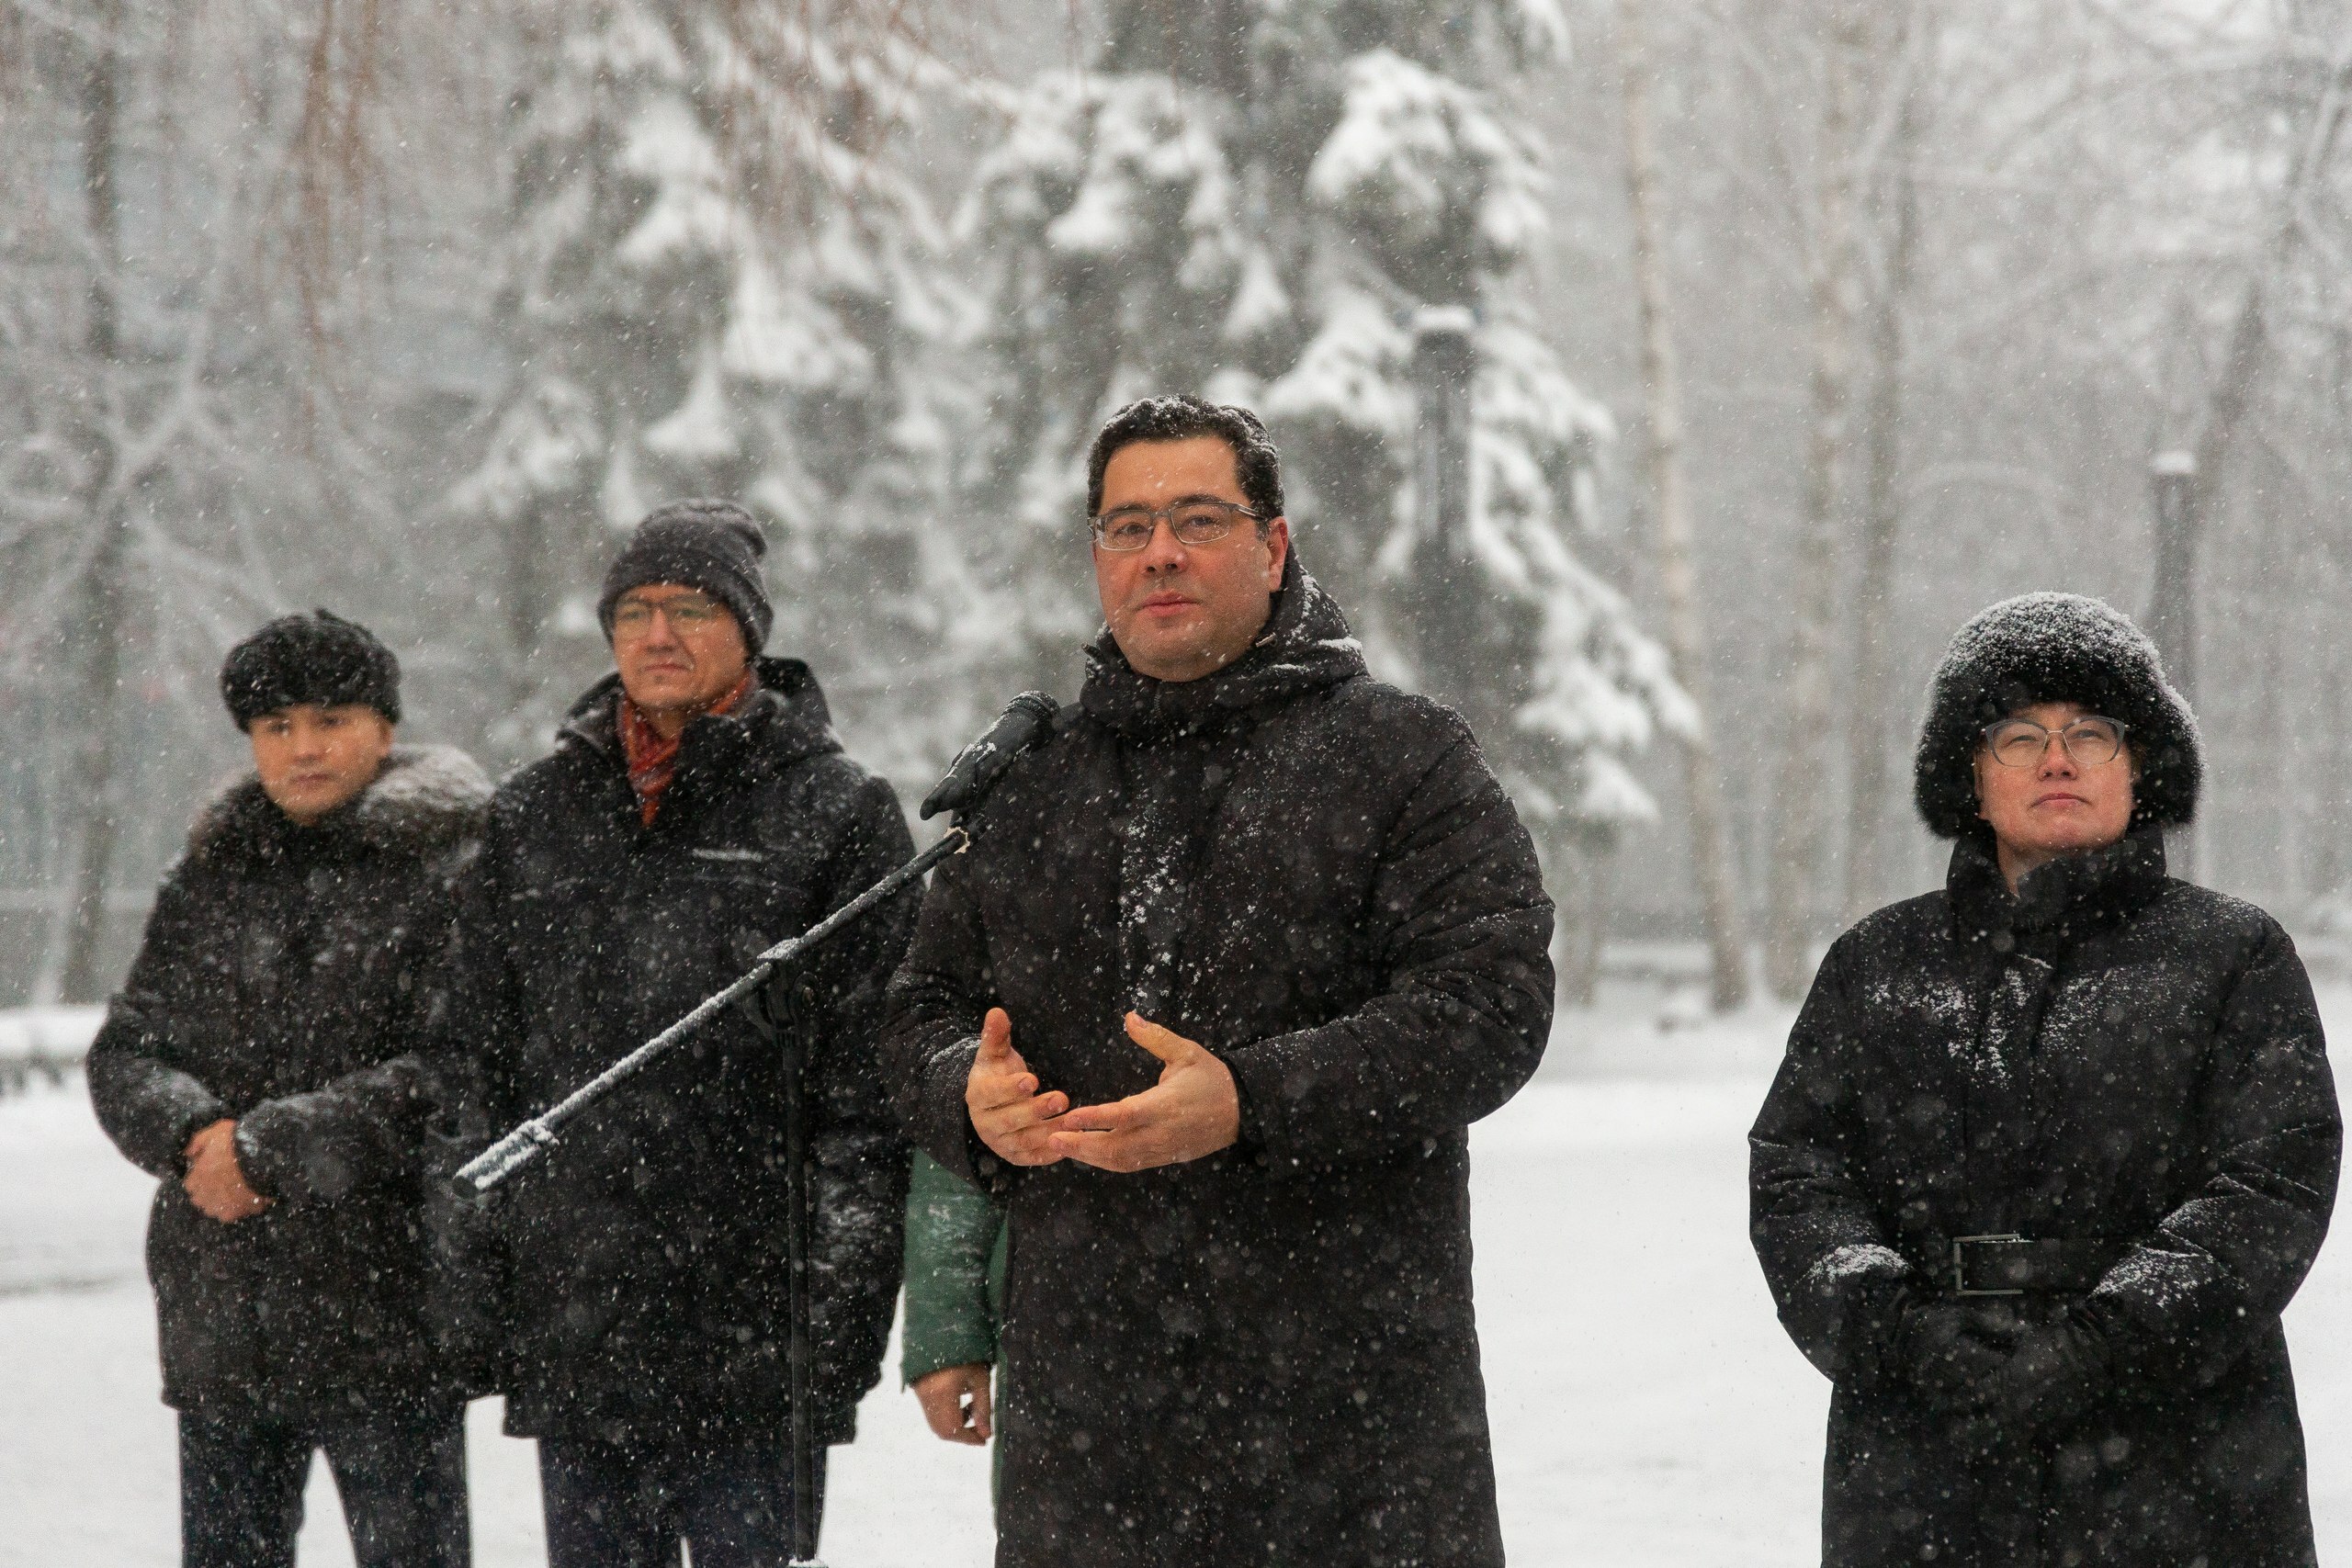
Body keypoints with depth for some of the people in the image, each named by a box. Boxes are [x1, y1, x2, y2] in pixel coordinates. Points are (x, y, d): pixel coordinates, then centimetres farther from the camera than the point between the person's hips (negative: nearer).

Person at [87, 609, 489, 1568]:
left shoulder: (454, 874, -5)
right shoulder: (210, 877, 13)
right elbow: (124, 1054, 10)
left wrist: (272, 1148, -17)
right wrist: (194, 1133, -12)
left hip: (385, 1310, -5)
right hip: (219, 1318, 5)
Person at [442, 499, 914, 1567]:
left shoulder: (838, 814, 0)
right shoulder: (532, 816, 13)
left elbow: (868, 1083, -4)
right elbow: (479, 1060, 15)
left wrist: (840, 1315, -10)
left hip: (752, 1319, -4)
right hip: (567, 1326, 4)